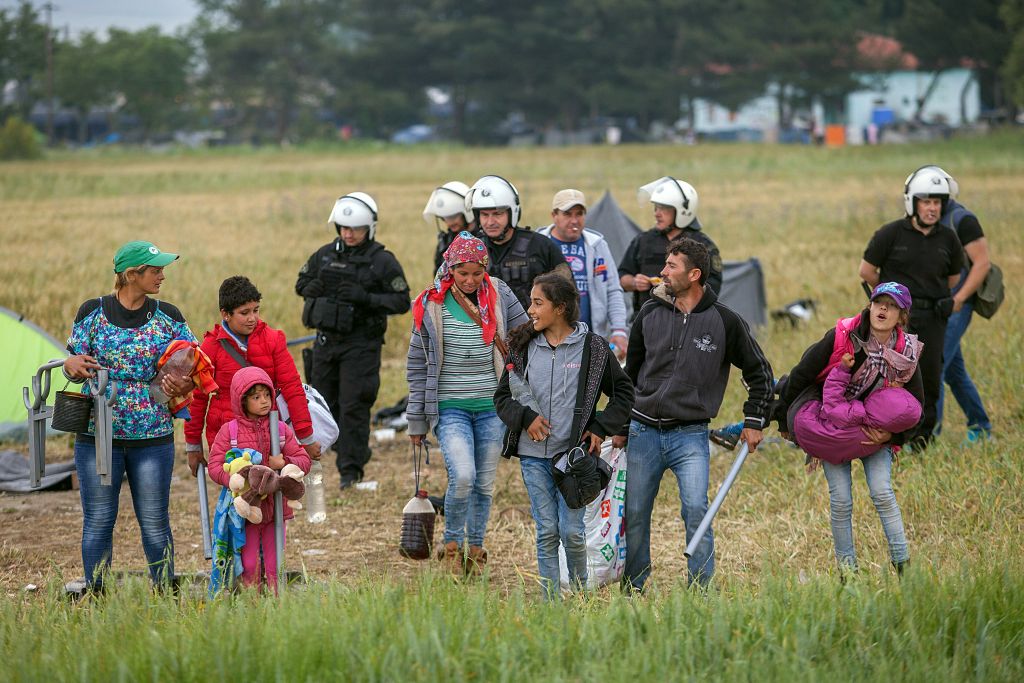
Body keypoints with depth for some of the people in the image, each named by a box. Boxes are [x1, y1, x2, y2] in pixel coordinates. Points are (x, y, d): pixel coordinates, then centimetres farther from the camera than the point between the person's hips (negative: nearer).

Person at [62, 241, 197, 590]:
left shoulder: (167, 316, 3)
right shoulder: (92, 312, 0)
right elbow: (74, 362, 3)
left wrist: (184, 385, -16)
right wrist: (73, 366, -22)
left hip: (153, 438, 1)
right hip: (97, 437, -1)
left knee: (154, 523, 5)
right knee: (98, 522, 5)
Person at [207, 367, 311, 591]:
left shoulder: (281, 429, 6)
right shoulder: (229, 430, -2)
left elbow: (304, 460, 9)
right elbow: (215, 467, -7)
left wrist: (285, 463, -13)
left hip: (275, 506, 3)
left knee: (274, 566, 7)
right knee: (249, 566, 0)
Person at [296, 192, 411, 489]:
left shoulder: (383, 261, -7)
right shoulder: (325, 255, 7)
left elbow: (402, 301, -9)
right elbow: (301, 284, 16)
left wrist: (366, 298, -21)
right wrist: (318, 287, -7)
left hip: (361, 344, -6)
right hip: (326, 339, 6)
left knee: (353, 406, -8)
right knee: (324, 403, 12)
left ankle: (351, 469, -2)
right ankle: (353, 450, 32)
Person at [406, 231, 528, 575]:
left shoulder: (501, 297, 0)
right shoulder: (431, 304, -3)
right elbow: (417, 366, 3)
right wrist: (416, 419, 4)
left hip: (492, 407, 2)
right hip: (449, 408, -2)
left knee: (484, 483, 7)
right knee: (462, 476, -18)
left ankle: (475, 550, 23)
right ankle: (452, 543, 4)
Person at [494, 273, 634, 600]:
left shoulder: (592, 347, -1)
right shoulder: (523, 347, 7)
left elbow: (623, 392, 7)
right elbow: (502, 396, 12)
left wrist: (600, 429, -3)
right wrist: (525, 416, -7)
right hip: (533, 455, 2)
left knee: (572, 530, -6)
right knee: (547, 531, 2)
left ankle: (580, 593, 17)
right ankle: (551, 601, 9)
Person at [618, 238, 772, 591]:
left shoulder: (724, 321, -5)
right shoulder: (651, 313, 3)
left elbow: (759, 372, 7)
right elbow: (630, 371, 16)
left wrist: (754, 422, 4)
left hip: (690, 435, -3)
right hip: (643, 432, 3)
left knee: (696, 511, -16)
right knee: (634, 515, 5)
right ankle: (632, 590, 18)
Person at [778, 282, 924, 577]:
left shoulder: (907, 353, -11)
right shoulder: (840, 337, -20)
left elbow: (916, 406, 3)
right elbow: (800, 375, -9)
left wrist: (893, 434, -15)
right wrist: (786, 422, 1)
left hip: (875, 431, 1)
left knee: (882, 492, -14)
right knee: (841, 501, -6)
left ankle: (903, 564, -7)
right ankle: (847, 570, 6)